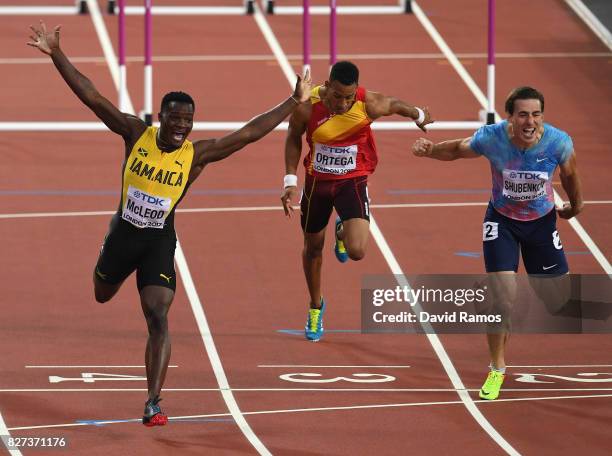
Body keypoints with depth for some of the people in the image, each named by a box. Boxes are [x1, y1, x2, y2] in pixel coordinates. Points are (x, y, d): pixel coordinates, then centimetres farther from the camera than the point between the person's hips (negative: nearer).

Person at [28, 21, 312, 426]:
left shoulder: (197, 153, -13)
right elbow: (91, 96, -14)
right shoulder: (136, 133, -12)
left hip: (160, 241, -2)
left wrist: (294, 103, -16)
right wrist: (57, 56, -20)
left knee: (158, 319, -16)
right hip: (124, 231, 2)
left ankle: (154, 404, -17)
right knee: (102, 295, 26)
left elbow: (250, 132, -12)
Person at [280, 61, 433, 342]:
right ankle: (315, 307, 42)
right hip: (317, 181, 1)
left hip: (353, 182, -1)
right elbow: (294, 139, -3)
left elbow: (394, 105, 0)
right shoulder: (307, 108, -21)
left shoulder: (369, 105, -24)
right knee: (313, 247, 15)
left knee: (357, 251, -19)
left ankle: (343, 232, 22)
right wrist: (290, 181, -5)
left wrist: (419, 115, 13)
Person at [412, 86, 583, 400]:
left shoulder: (558, 143, -25)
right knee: (504, 300, -11)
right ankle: (497, 369, 10)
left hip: (542, 221, 1)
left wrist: (575, 206, 15)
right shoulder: (491, 138, -27)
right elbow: (457, 150, -4)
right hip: (501, 221, -1)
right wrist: (429, 150, -21)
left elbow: (569, 175, -2)